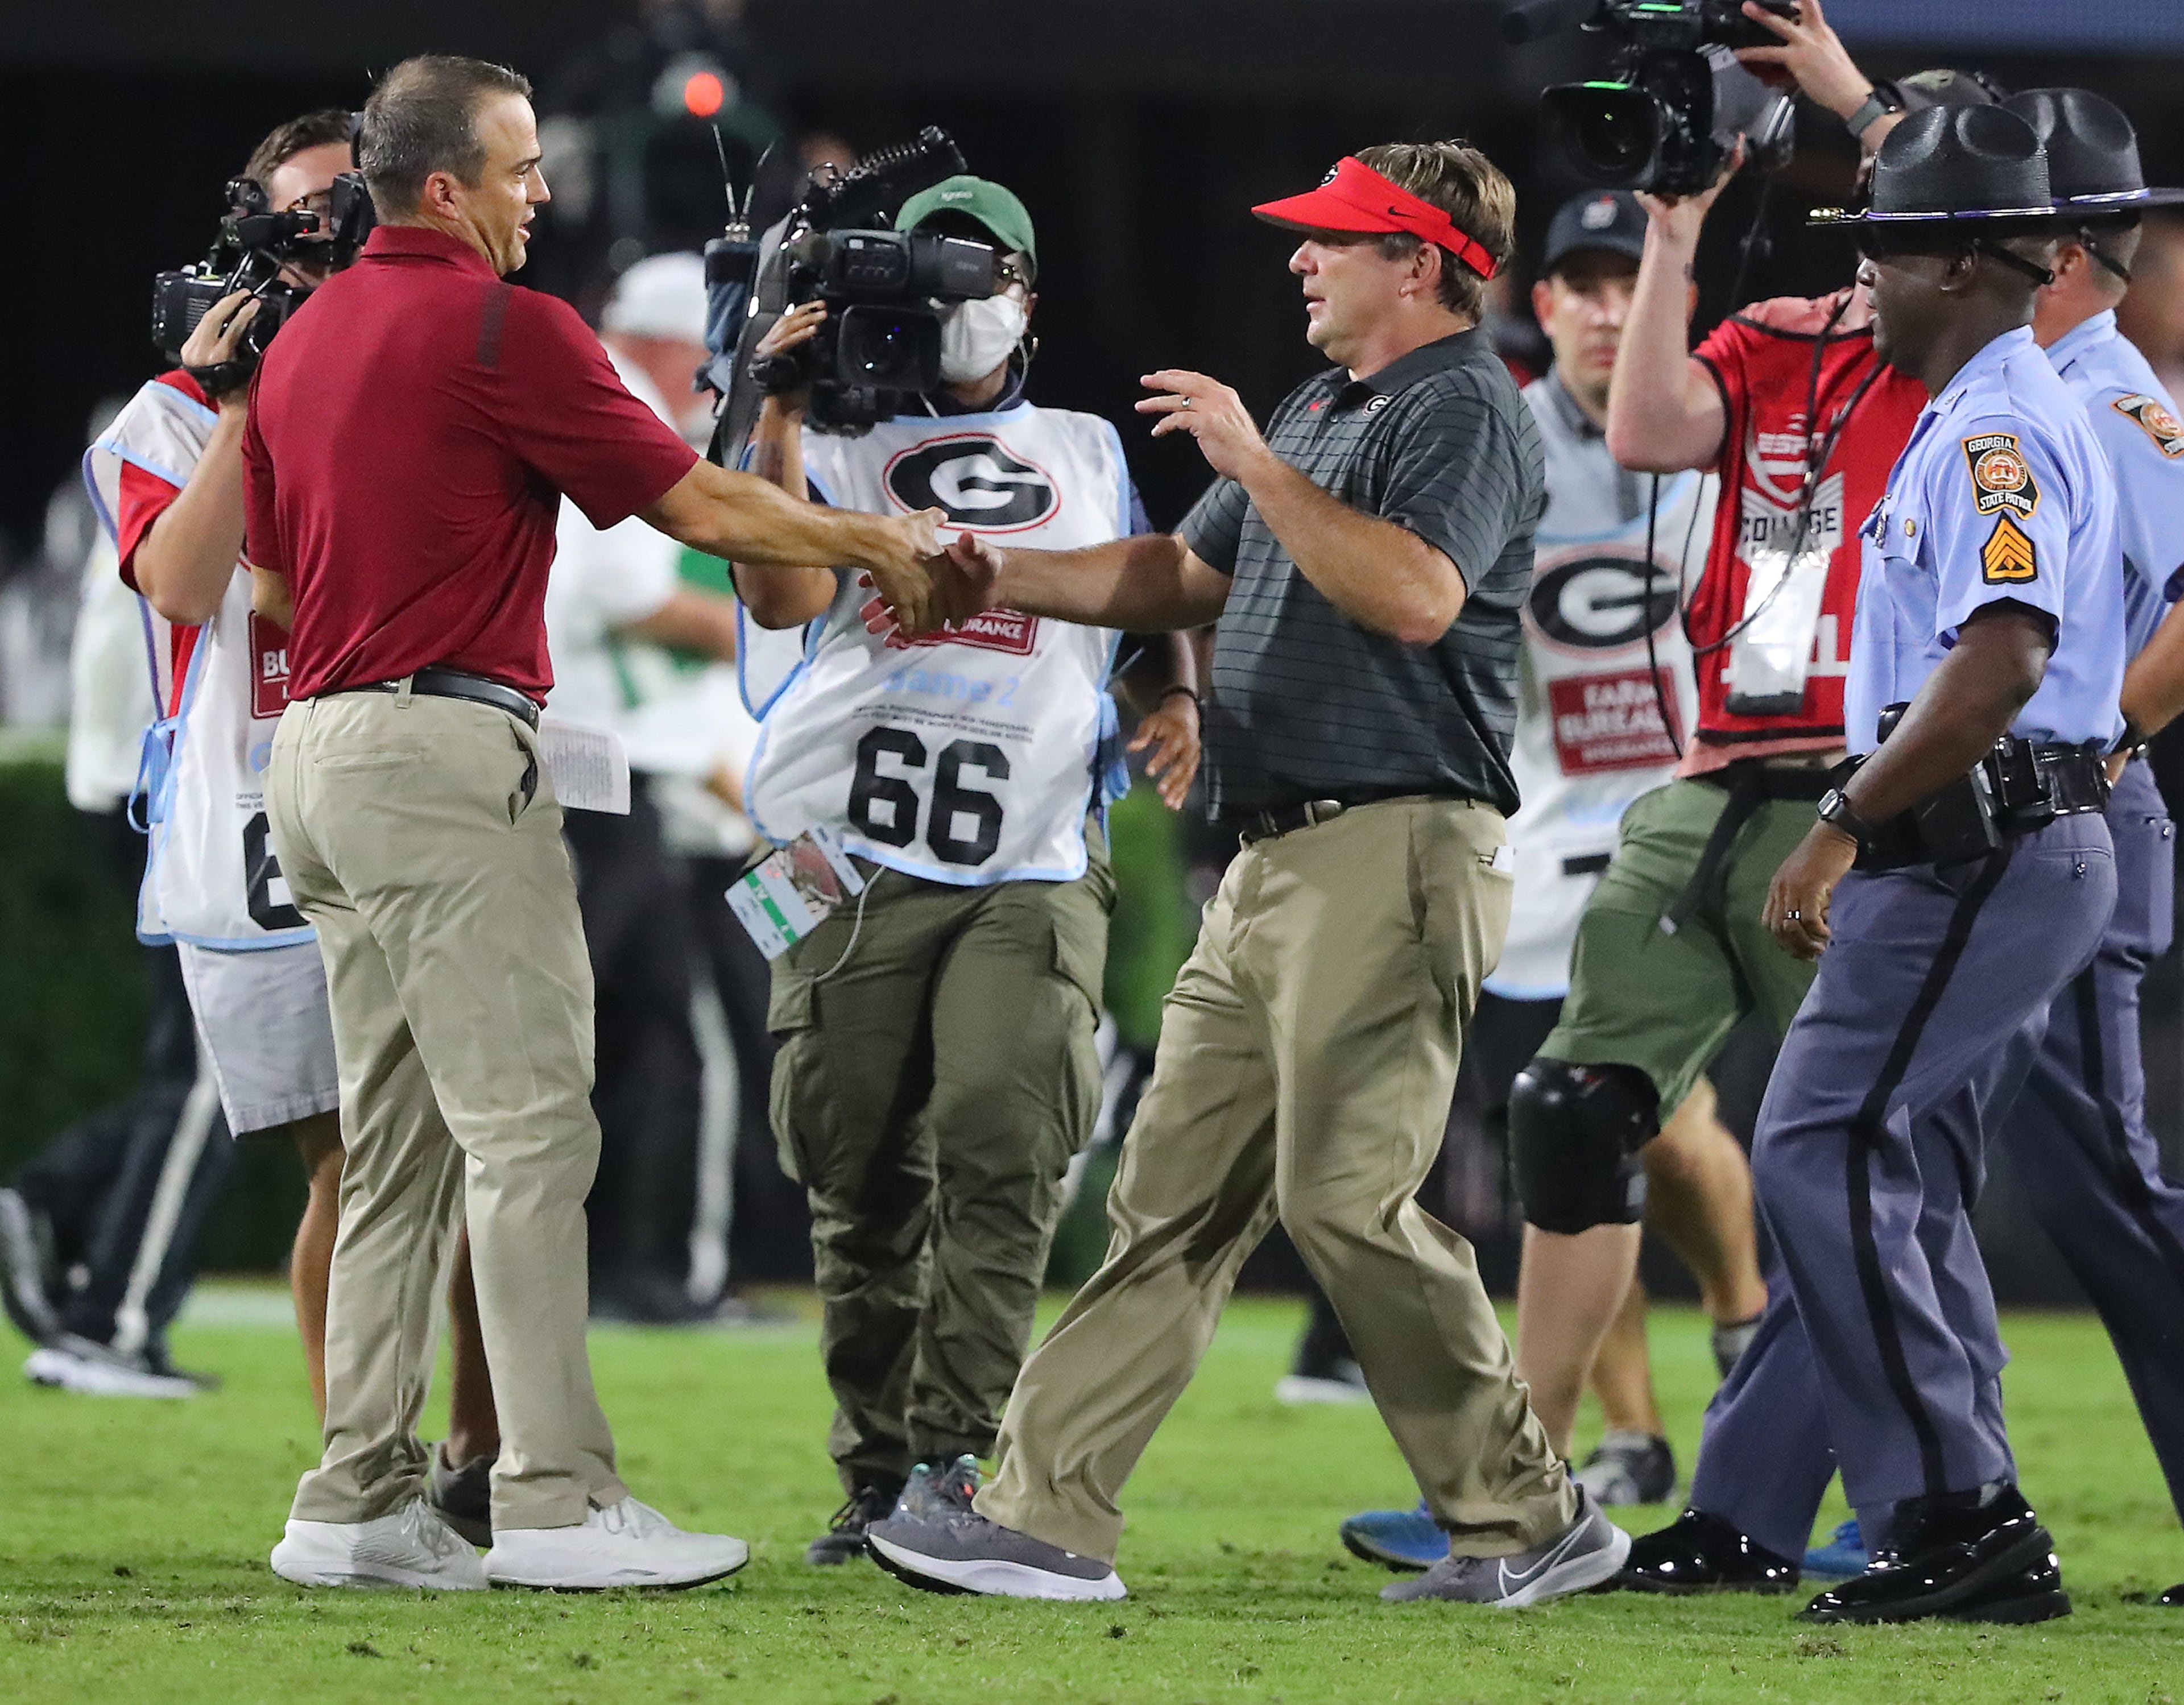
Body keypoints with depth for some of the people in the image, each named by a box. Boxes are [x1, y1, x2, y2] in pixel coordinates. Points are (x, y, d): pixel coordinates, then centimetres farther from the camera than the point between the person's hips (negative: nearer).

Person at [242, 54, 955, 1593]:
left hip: (319, 756, 9)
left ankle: (360, 1504, 8)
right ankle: (554, 1498, -13)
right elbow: (702, 507, -6)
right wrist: (879, 544, 7)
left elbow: (270, 577, 21)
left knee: (398, 1145, 10)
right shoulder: (503, 328, -10)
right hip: (449, 750, -9)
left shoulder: (304, 336, 15)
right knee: (529, 1126, -9)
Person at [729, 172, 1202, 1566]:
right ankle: (877, 1474, 8)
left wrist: (1179, 690, 10)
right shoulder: (838, 443, 12)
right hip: (861, 860, -1)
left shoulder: (1089, 455, 22)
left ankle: (955, 1453, -15)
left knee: (1003, 1151, -16)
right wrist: (780, 419, -10)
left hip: (1033, 866, 1)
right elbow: (783, 596, -5)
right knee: (865, 1181, 0)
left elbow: (1158, 593, 31)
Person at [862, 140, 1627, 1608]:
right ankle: (1048, 1519, 7)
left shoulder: (1465, 409, -8)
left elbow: (1415, 594, -24)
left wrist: (1255, 464, -18)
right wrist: (999, 576, 25)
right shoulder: (1327, 411, 24)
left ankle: (1526, 1522, -6)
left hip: (1395, 853, -10)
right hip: (1280, 867, 10)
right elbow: (1185, 579, 32)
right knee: (1176, 1197, 7)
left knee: (1347, 1195, -15)